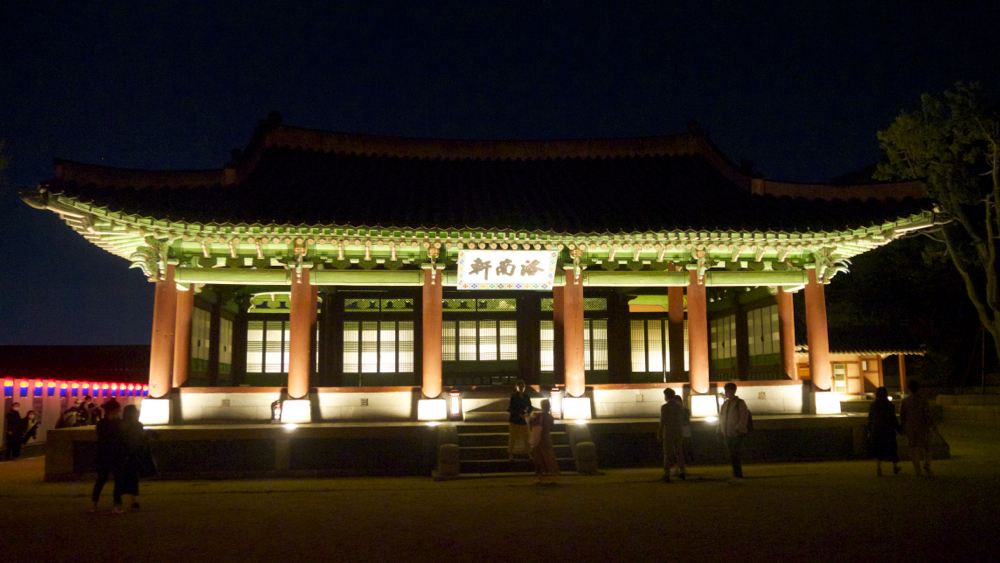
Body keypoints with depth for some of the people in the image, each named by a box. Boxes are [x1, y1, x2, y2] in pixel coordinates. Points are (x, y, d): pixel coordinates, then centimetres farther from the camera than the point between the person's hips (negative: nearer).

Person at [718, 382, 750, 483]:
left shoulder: (740, 403, -6)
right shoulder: (725, 404, 15)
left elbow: (744, 418, -13)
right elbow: (721, 418, 21)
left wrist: (737, 429, -21)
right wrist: (720, 431, 15)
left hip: (737, 434, -7)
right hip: (728, 435, 7)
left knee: (733, 456, -14)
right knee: (733, 456, 9)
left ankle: (738, 477, -9)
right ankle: (737, 477, 16)